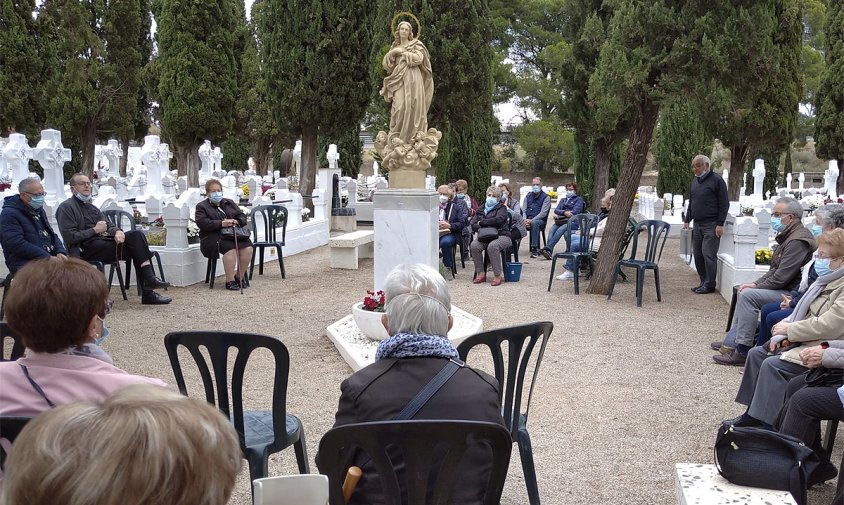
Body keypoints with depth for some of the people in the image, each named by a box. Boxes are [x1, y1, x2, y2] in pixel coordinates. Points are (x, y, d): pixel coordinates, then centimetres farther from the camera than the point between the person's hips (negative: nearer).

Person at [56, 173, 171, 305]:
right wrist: (95, 230, -10)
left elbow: (108, 227, 19)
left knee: (136, 235, -17)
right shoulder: (66, 207, 2)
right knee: (135, 246, -21)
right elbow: (69, 237, -11)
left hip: (103, 241, 8)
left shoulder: (91, 207, 29)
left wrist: (117, 231, -5)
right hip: (86, 248, -7)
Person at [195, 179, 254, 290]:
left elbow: (242, 216, 16)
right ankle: (229, 281, -27)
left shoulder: (229, 203, 23)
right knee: (230, 249, -34)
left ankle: (240, 276, -9)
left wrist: (237, 222, -8)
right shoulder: (201, 206, 8)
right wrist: (221, 224, -21)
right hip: (213, 236, -5)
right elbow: (202, 223, -9)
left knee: (248, 247, -24)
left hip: (234, 235, 5)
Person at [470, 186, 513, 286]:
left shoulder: (501, 207, 6)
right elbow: (473, 225, 9)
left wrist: (482, 222, -7)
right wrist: (483, 229, -11)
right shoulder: (481, 209, 19)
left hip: (502, 236, -4)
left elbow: (498, 219, -15)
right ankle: (481, 274, -18)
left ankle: (498, 276, -28)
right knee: (474, 246, -27)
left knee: (492, 246, -37)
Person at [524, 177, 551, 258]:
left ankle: (534, 249, -39)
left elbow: (543, 213, -7)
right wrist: (525, 220, -8)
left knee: (534, 223, -40)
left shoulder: (546, 197, 3)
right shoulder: (528, 196, 20)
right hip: (528, 220, 5)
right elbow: (524, 210, 14)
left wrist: (531, 220, -18)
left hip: (540, 220, -4)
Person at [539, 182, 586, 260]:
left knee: (560, 230, -34)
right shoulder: (563, 200, 31)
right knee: (552, 229, -29)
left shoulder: (578, 199, 14)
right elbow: (556, 210, 14)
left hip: (572, 222, -4)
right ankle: (549, 250, -46)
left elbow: (575, 212, -3)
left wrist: (560, 213, -5)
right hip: (561, 221, 4)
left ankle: (547, 248, -45)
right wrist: (564, 212, -9)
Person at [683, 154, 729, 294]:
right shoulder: (695, 181, 15)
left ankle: (709, 285, -2)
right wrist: (686, 220, 19)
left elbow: (724, 204, -9)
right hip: (697, 224, 8)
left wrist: (720, 224, -13)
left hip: (711, 225, -8)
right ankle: (704, 282, 17)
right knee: (697, 255, 8)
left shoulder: (716, 180, -7)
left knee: (708, 254, -9)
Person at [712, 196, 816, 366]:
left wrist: (756, 287, -11)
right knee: (743, 292, 13)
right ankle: (733, 340, 14)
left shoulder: (797, 241, -20)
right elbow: (775, 270, 19)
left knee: (748, 295, -21)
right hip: (785, 289, 11)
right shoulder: (788, 236, 15)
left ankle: (742, 352, -18)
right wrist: (756, 284, 7)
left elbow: (781, 278, -23)